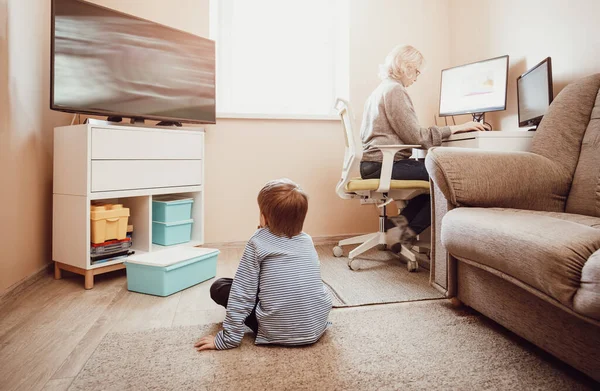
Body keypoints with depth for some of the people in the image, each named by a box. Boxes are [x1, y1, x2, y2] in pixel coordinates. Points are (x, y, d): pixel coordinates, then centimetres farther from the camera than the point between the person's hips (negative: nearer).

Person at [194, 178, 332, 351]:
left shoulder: (258, 242, -8)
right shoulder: (307, 241, 5)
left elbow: (242, 294, -9)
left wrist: (228, 338, -5)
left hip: (278, 334, -5)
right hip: (316, 329, 6)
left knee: (218, 287, 7)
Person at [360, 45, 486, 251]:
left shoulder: (380, 90, 22)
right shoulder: (395, 90, -9)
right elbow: (415, 136, -12)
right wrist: (456, 128, -6)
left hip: (373, 163, 10)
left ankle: (401, 221, 4)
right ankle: (409, 231, -5)